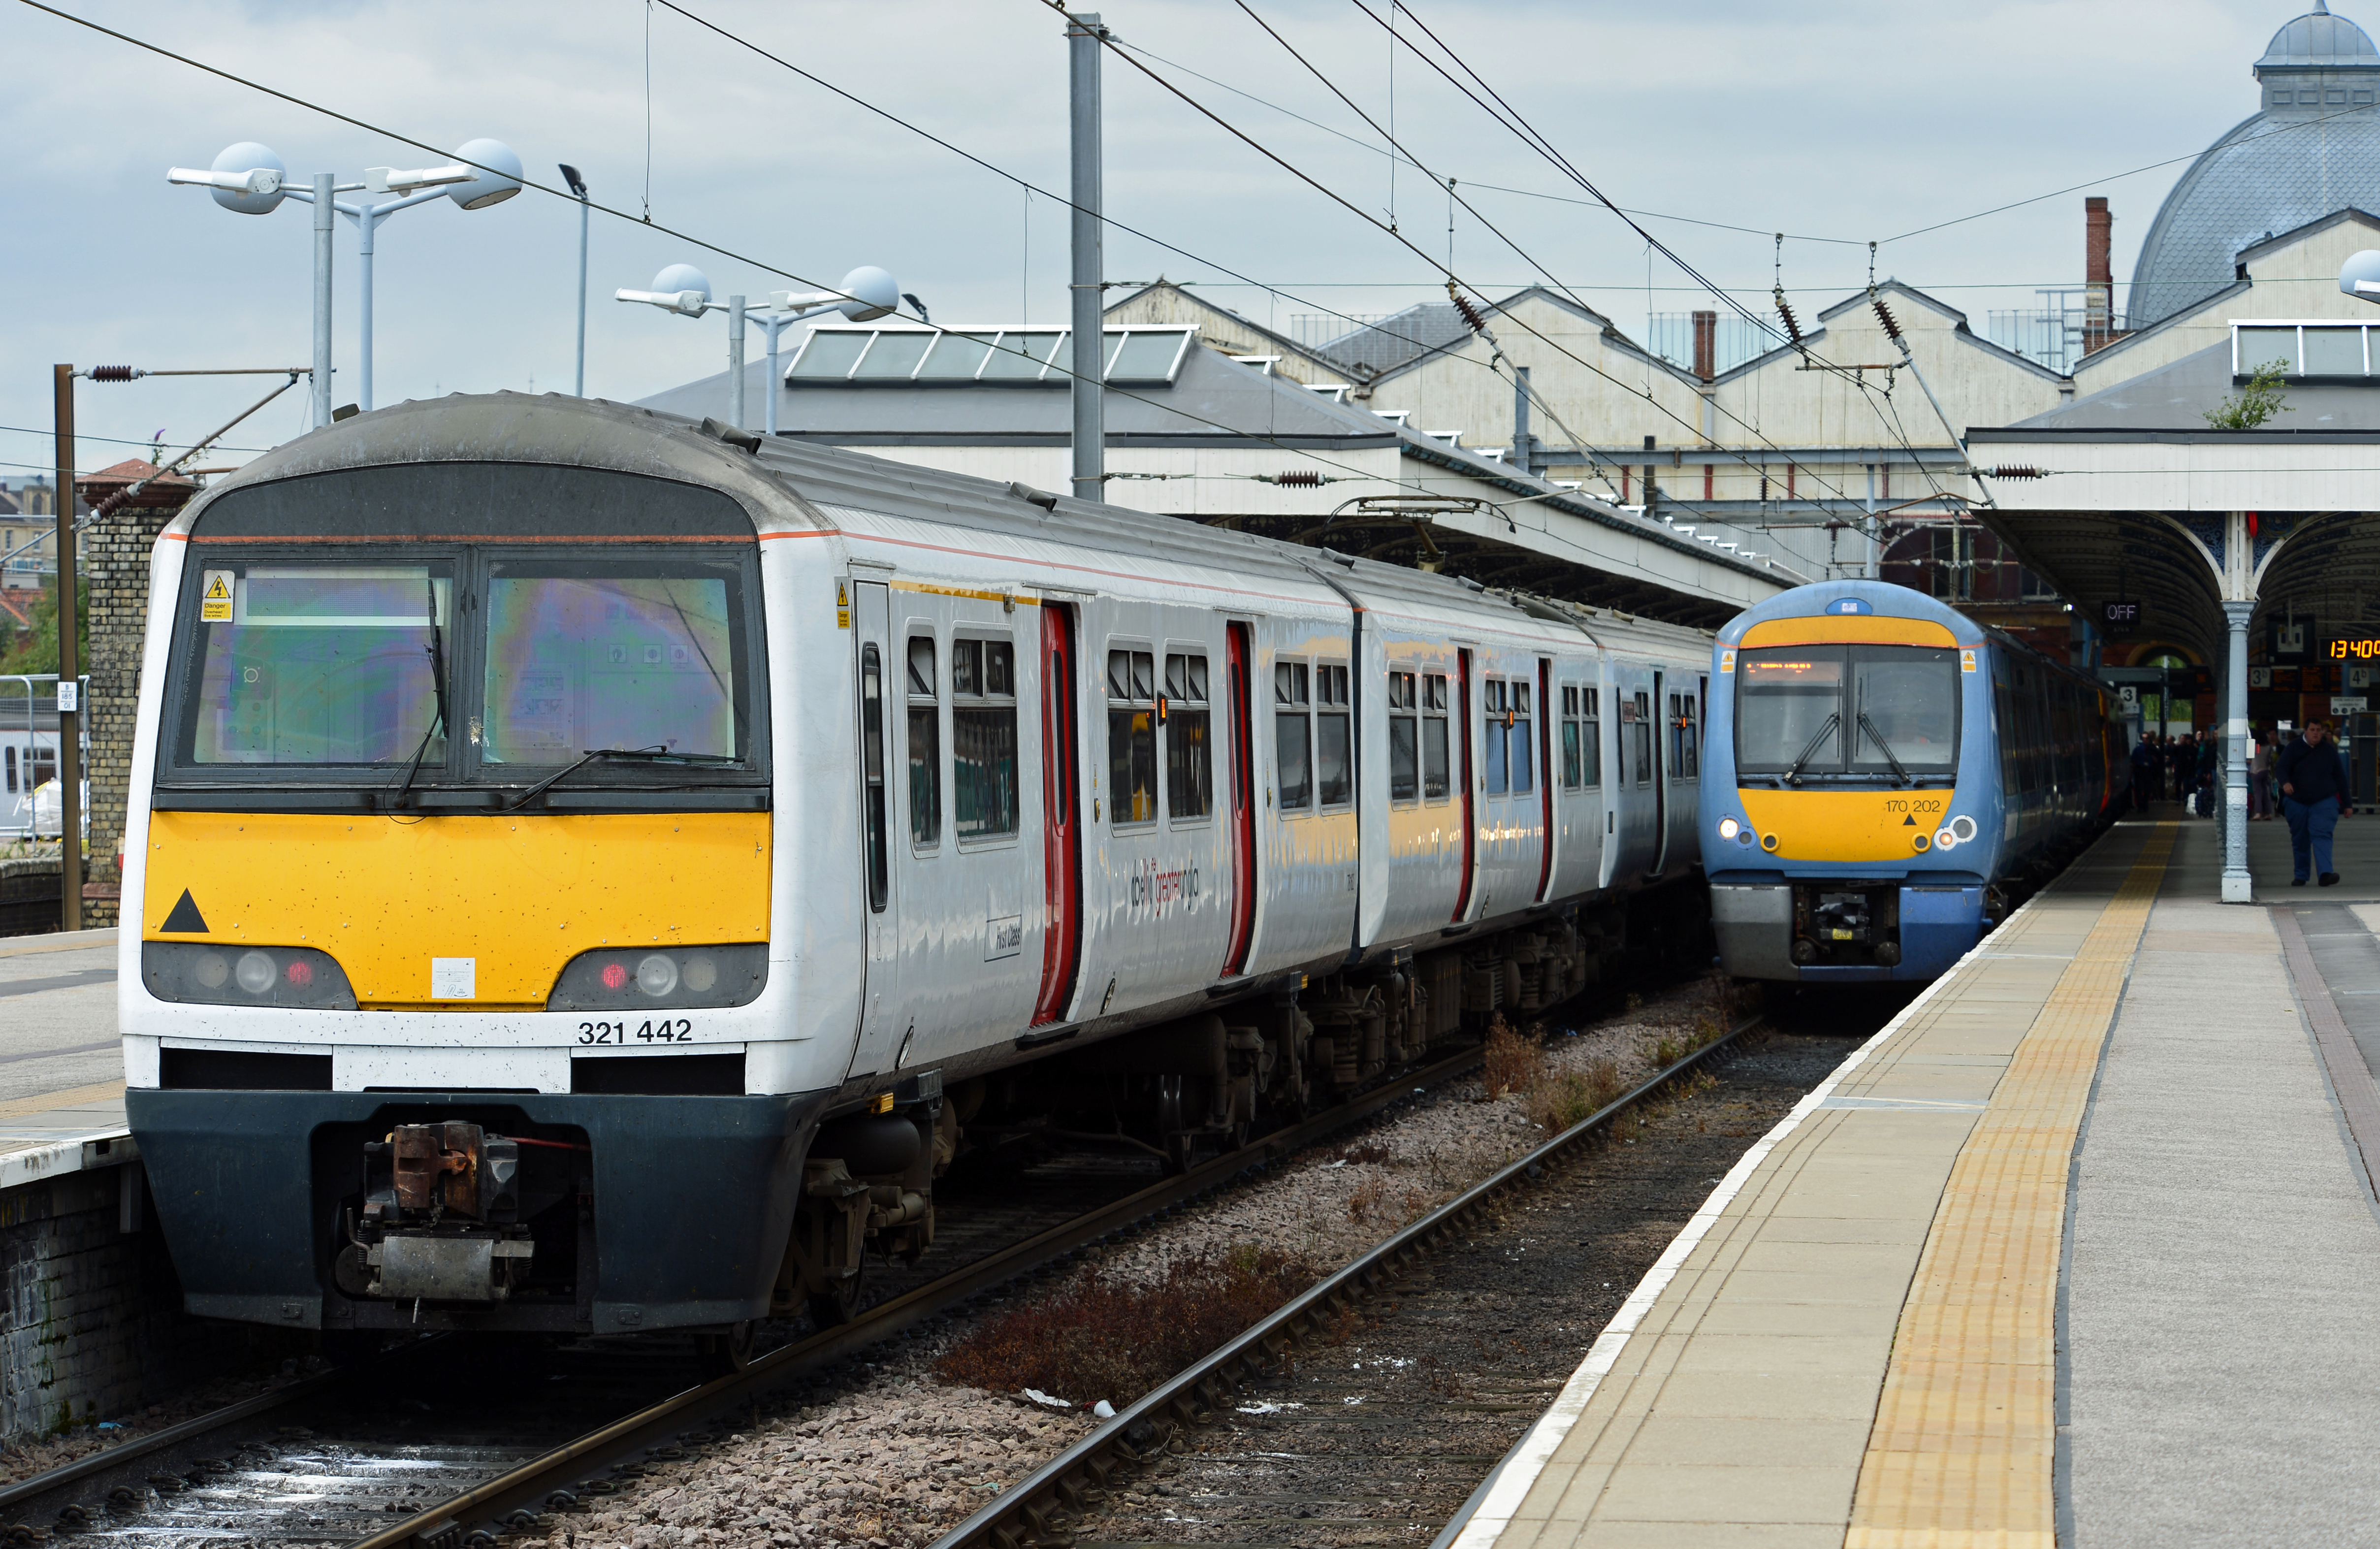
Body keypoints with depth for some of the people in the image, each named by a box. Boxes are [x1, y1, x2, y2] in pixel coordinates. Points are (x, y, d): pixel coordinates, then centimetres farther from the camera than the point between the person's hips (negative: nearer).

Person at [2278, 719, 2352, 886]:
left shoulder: (2329, 751, 8)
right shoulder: (2293, 749, 4)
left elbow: (2340, 778, 12)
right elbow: (2282, 768, -5)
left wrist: (2346, 804, 11)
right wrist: (2285, 783, -29)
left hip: (2324, 802, -1)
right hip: (2297, 802, 1)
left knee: (2322, 836, -18)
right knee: (2299, 841, 8)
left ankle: (2325, 873, -31)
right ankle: (2300, 876, 20)